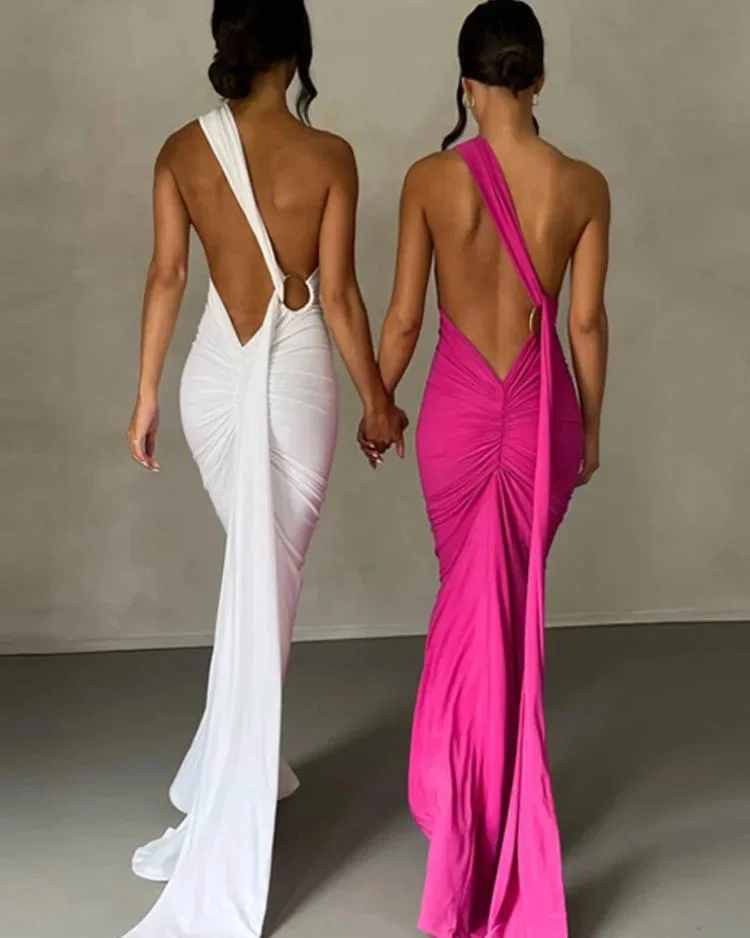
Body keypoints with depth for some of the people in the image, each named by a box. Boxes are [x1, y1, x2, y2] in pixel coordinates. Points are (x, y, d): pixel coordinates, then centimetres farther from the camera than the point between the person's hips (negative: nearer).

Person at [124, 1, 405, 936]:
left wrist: (146, 394, 10)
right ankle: (214, 818, 5)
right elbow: (338, 297, -8)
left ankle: (252, 766, 35)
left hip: (214, 377, 4)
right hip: (295, 381, -4)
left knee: (256, 570, 23)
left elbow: (166, 277, 2)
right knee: (266, 591, 2)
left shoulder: (181, 150, -2)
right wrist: (377, 400, 4)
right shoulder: (327, 156, -11)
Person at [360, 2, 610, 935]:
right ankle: (508, 814, 28)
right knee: (517, 604, 16)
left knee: (468, 598, 18)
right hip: (542, 409, 1)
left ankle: (462, 782, 28)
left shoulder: (431, 178, -10)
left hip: (459, 404, -1)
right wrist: (590, 427, 11)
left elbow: (403, 316, -4)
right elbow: (587, 321, -2)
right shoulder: (584, 185, -7)